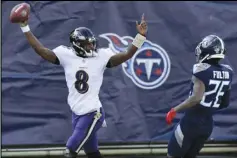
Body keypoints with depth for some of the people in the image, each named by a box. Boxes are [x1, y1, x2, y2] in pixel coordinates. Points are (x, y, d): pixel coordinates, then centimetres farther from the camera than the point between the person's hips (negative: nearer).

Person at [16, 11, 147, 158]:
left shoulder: (101, 56, -4)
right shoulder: (67, 55, 0)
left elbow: (127, 55, -9)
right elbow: (40, 49, -1)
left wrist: (140, 36, -19)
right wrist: (25, 27, -6)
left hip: (93, 114, -4)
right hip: (78, 114, 4)